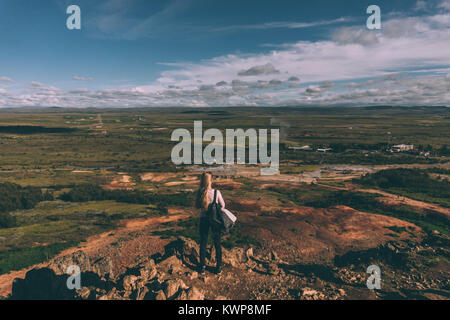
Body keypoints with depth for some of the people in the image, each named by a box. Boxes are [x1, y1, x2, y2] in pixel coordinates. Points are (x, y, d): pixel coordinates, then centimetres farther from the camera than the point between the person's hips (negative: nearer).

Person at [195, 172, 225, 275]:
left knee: (203, 243, 16)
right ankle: (219, 267, 24)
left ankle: (202, 266, 27)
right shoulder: (216, 192, -18)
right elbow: (222, 205, -3)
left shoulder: (199, 193, -13)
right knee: (217, 244, 14)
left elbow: (197, 206, 1)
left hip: (203, 219, 1)